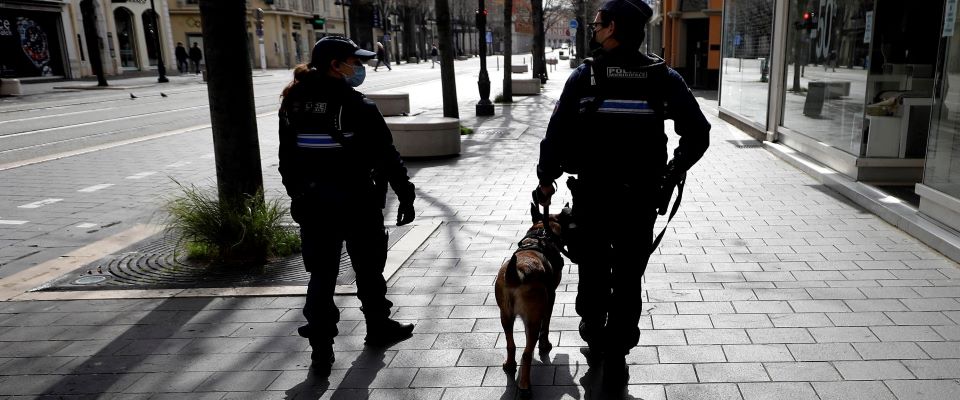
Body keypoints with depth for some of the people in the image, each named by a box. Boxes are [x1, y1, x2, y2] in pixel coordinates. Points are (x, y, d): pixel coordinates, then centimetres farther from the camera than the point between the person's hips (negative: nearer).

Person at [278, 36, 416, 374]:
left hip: (312, 204, 5)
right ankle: (379, 328, 31)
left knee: (321, 274, 10)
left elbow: (287, 159, 10)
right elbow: (387, 156, -12)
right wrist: (405, 195, -4)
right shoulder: (356, 106, -14)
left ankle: (321, 350, 12)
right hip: (357, 202, -4)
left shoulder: (293, 106, 3)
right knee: (368, 269, 14)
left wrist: (297, 195, 19)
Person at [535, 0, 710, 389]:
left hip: (591, 197, -1)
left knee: (593, 275, 19)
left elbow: (556, 134, -9)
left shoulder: (584, 76, -8)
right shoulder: (665, 77, -3)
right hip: (641, 200, 1)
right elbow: (698, 134, -2)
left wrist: (546, 178, 5)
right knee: (628, 283, 12)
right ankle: (615, 361, 19)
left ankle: (595, 342, 36)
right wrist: (672, 172, 13)